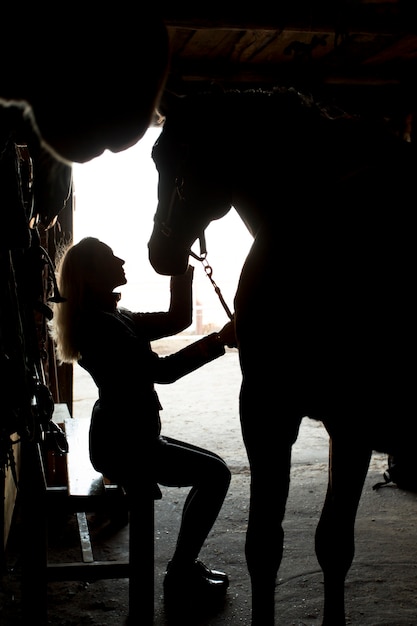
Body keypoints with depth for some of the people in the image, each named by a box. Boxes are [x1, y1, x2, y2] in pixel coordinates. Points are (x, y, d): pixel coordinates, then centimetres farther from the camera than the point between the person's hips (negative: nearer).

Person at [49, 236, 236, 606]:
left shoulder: (112, 317, 12)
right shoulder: (99, 324, -20)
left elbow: (177, 320, 11)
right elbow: (162, 371, -25)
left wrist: (183, 269, 0)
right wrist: (219, 341, -25)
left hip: (129, 438, 10)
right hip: (123, 445, -10)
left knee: (209, 471, 16)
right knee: (215, 473, -6)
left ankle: (184, 566, 22)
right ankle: (180, 576, 2)